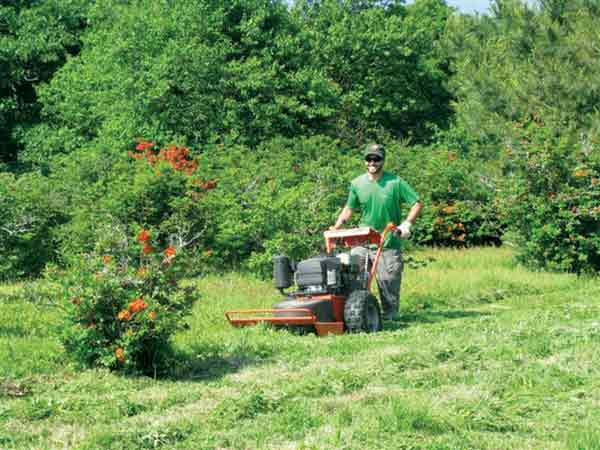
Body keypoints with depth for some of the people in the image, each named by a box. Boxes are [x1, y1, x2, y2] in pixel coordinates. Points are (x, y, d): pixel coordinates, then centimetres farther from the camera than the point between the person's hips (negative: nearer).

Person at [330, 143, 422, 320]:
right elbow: (349, 208, 17)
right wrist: (336, 228, 5)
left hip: (389, 244, -3)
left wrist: (407, 224, -14)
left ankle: (390, 317, 16)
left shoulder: (395, 182, -5)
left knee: (388, 283, 3)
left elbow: (417, 203, -2)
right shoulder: (357, 183, 5)